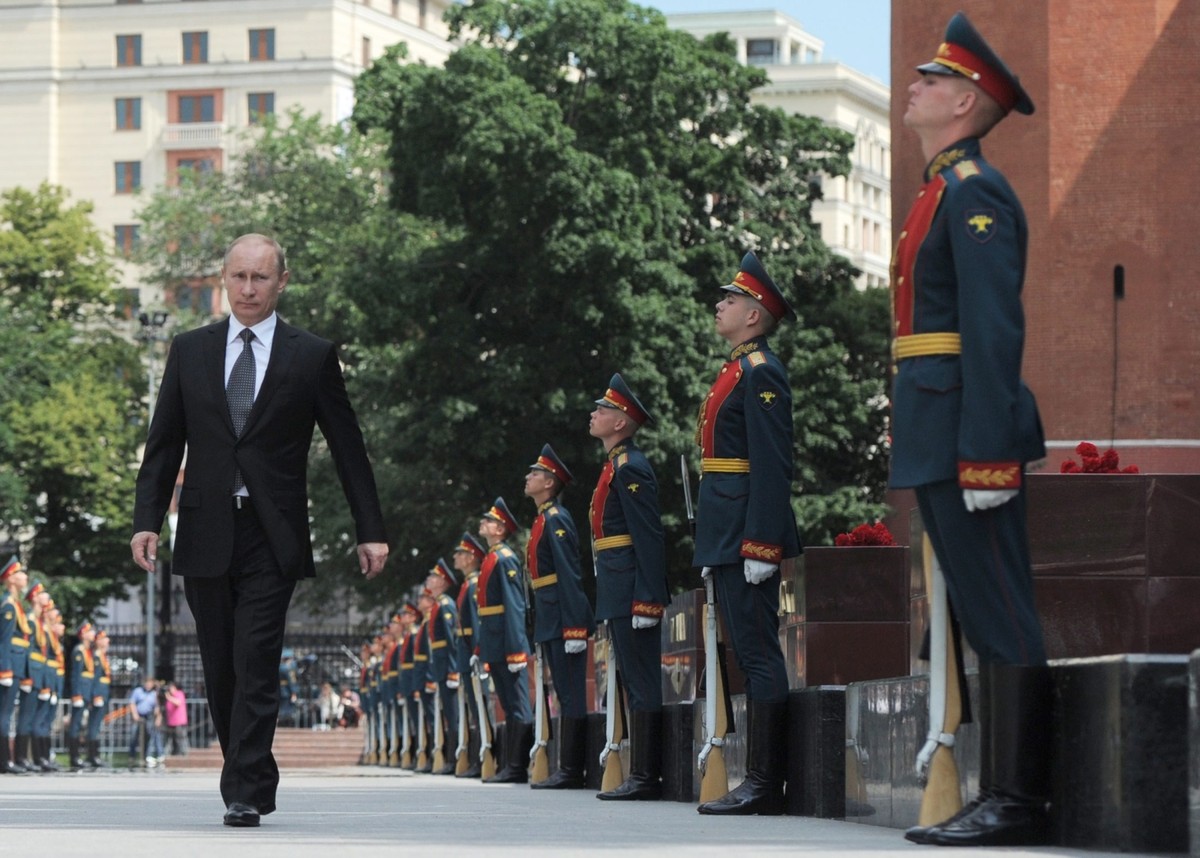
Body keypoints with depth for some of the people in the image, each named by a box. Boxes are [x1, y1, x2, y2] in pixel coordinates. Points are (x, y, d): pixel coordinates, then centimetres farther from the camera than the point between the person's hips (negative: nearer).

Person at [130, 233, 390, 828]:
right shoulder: (189, 352, 10)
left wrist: (370, 531, 3)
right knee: (220, 671, 7)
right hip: (206, 537, 3)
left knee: (256, 667, -12)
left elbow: (347, 448, 6)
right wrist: (147, 521, -2)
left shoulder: (312, 356, 4)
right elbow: (164, 444, 9)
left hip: (273, 539, -3)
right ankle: (255, 780, 21)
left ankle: (246, 794, -13)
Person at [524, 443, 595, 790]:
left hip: (563, 621, -10)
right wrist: (540, 625, 21)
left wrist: (574, 629, -23)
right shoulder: (542, 521, 18)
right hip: (550, 624, 10)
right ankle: (568, 770, 13)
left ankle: (571, 771, -7)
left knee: (571, 696, -7)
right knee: (565, 695, 10)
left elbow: (570, 576, -18)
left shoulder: (557, 520, -11)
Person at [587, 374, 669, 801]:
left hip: (630, 593, -10)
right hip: (619, 597, 10)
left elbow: (650, 539, -18)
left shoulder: (630, 469, -12)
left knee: (642, 684, -8)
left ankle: (646, 777, -8)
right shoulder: (615, 467, 19)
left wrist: (647, 601, -22)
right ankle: (642, 776, 13)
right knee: (636, 683, 10)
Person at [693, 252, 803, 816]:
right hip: (726, 539, 10)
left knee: (758, 655, -10)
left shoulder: (760, 373, -11)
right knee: (751, 656, 10)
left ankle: (764, 785, -10)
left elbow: (772, 467, -18)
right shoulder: (737, 371, 20)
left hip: (746, 536, -10)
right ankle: (760, 783, 12)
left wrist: (760, 547, -23)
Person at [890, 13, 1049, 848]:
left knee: (1002, 617, -9)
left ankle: (1020, 802, -9)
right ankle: (1001, 796, 13)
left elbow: (995, 331, -19)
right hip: (936, 438, 10)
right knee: (986, 617, 10)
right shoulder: (944, 192, 19)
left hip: (965, 432, -10)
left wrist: (985, 456, -24)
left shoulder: (974, 193, -11)